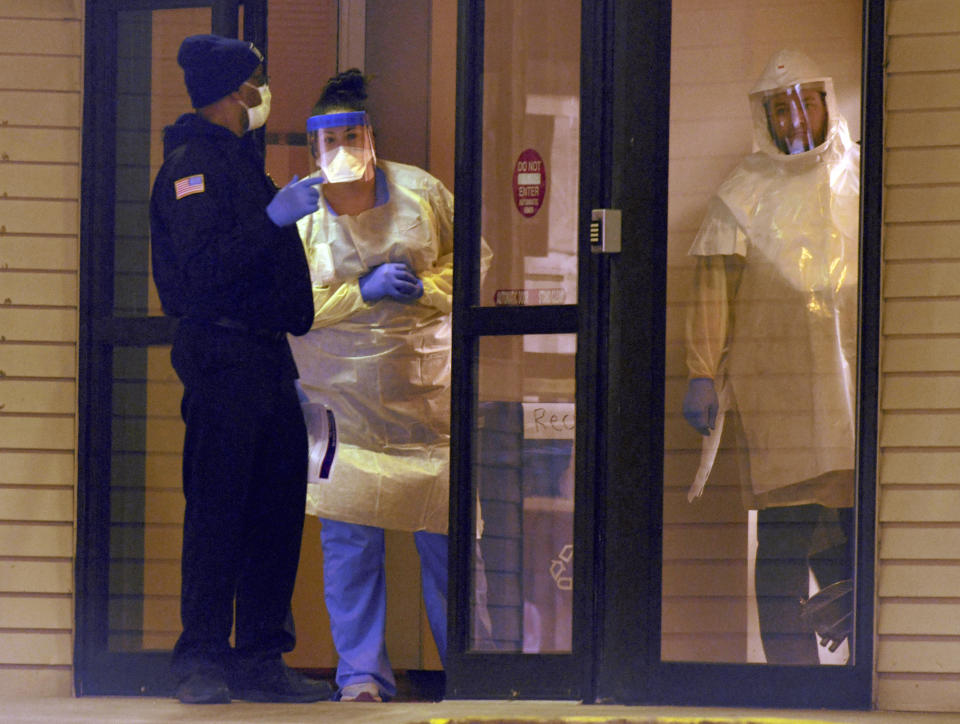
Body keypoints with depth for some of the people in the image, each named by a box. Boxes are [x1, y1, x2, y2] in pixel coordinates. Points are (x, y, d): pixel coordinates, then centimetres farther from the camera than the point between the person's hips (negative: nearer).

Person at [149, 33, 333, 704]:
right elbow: (202, 267, -20)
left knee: (279, 504, 7)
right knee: (217, 510, -8)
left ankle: (261, 660, 10)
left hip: (264, 353, 10)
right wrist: (273, 218, -21)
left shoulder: (239, 159, 23)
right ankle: (203, 662, -5)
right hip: (220, 352, -10)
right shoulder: (194, 161, -8)